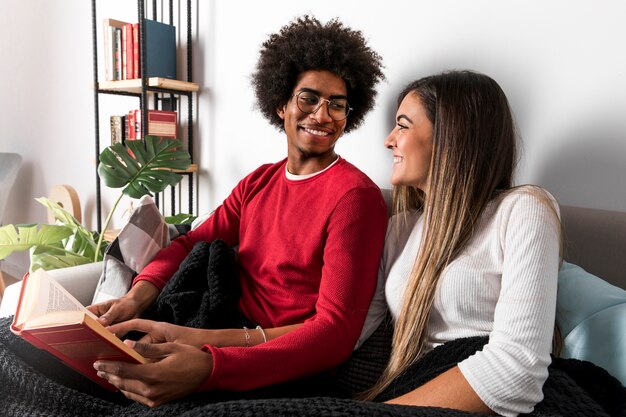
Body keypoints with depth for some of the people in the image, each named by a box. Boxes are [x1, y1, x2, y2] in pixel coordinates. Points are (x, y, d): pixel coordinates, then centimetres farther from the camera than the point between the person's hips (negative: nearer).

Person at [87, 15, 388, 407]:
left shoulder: (355, 197, -17)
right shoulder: (259, 182, 9)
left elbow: (336, 331, -24)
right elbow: (193, 242, 4)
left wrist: (208, 367, -37)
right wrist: (138, 297, -17)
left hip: (277, 368, -6)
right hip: (230, 337, 7)